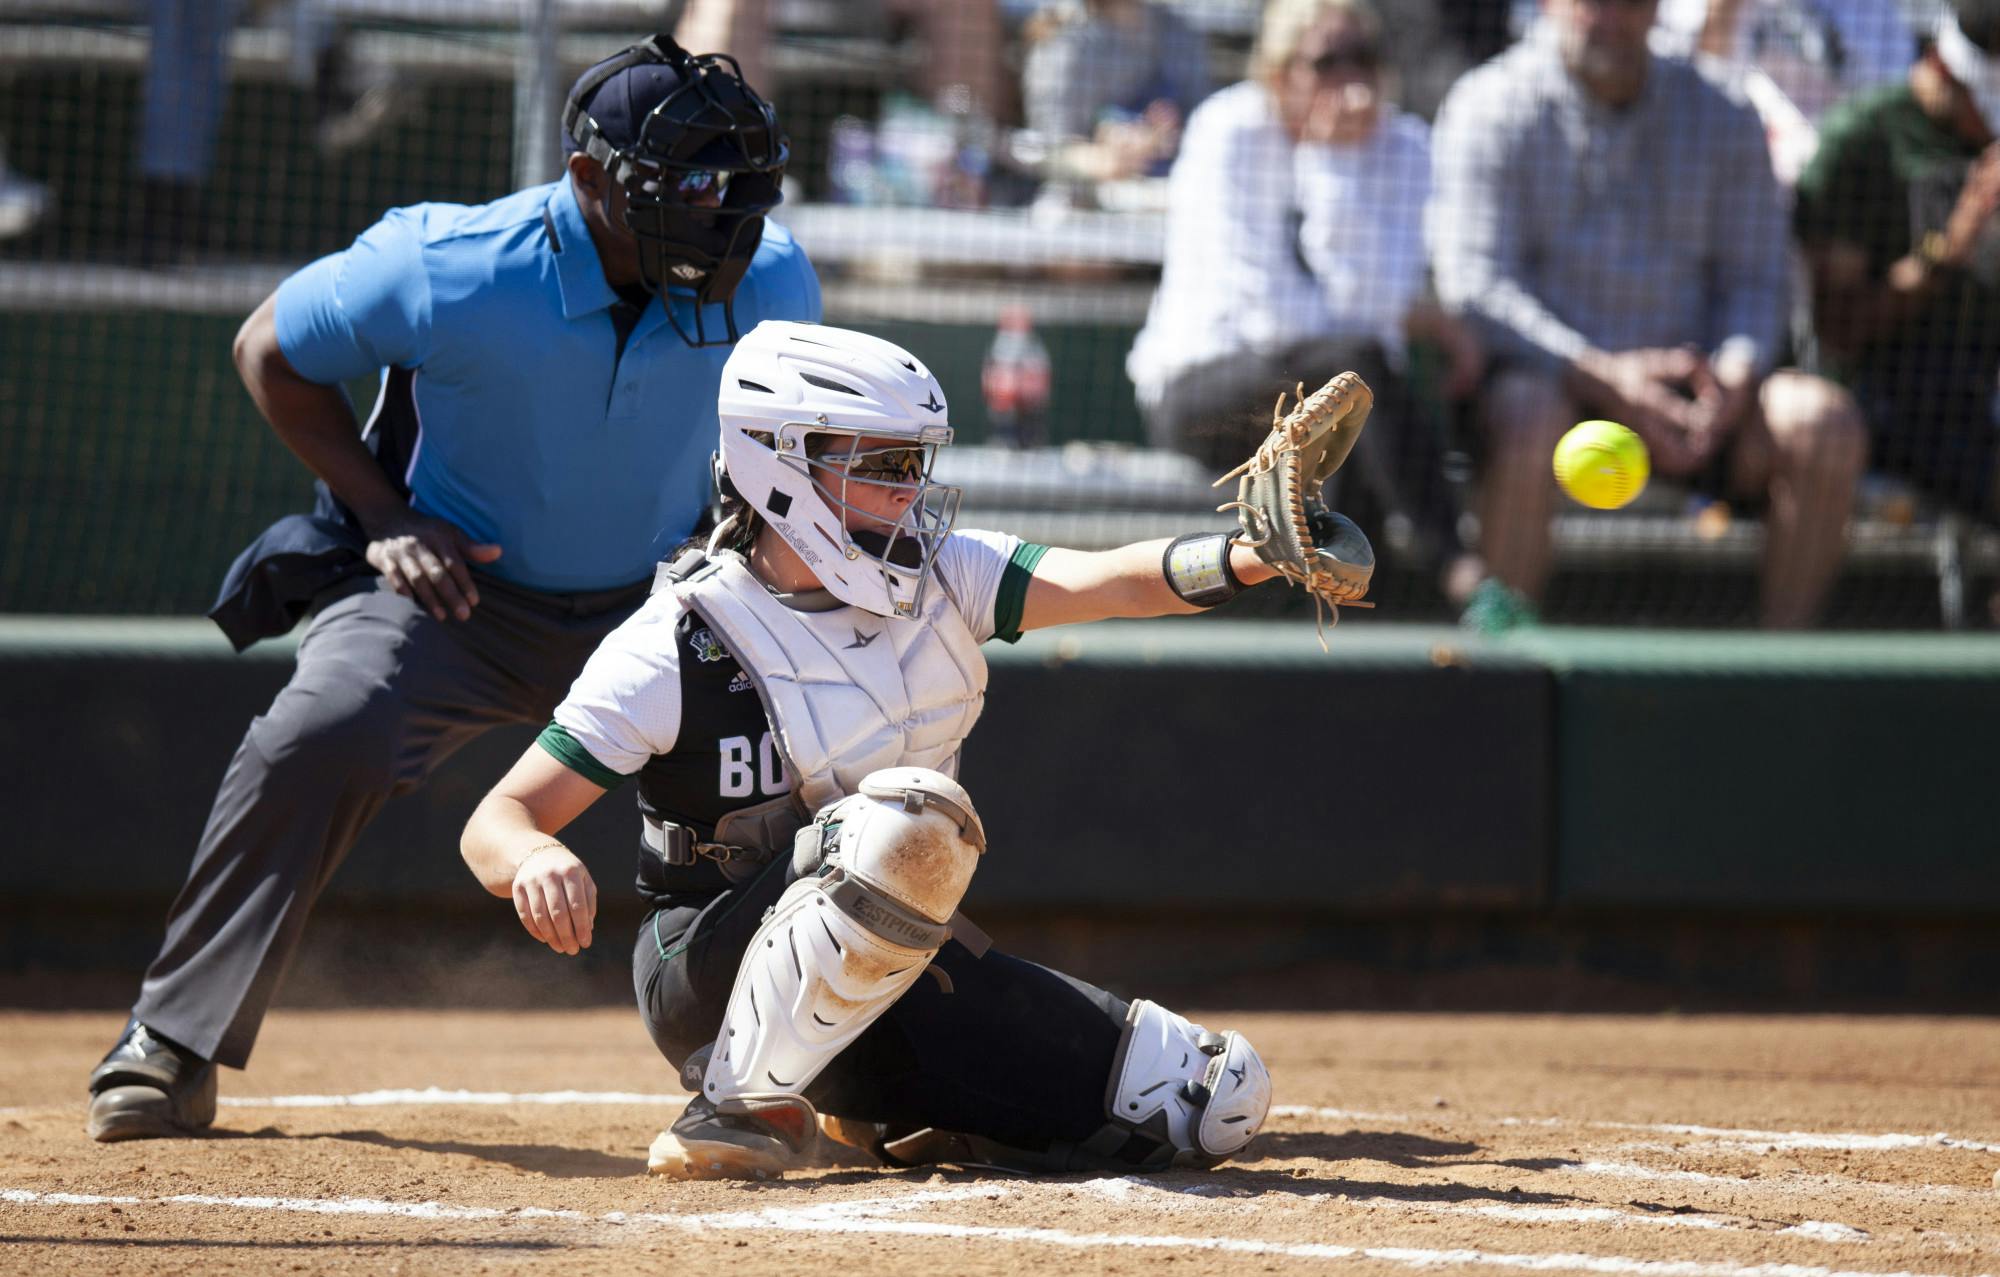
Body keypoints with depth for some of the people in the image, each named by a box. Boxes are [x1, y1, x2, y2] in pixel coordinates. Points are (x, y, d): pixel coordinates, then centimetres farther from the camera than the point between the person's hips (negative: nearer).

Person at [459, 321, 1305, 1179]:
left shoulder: (941, 581, 0)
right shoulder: (676, 645, -15)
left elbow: (1109, 583, -16)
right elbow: (497, 821, -17)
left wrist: (1244, 559, -37)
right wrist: (535, 859, -42)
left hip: (897, 973, 6)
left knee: (1215, 1102, -3)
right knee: (909, 820, -37)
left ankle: (879, 1118, 14)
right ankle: (744, 1103, -20)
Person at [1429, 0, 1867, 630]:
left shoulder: (1721, 121, 9)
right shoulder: (1490, 110, -1)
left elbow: (1758, 278, 9)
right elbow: (1474, 283, -11)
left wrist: (1733, 378, -15)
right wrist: (1602, 377, -26)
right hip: (1550, 375, -3)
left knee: (1826, 423, -22)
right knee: (1528, 414, -38)